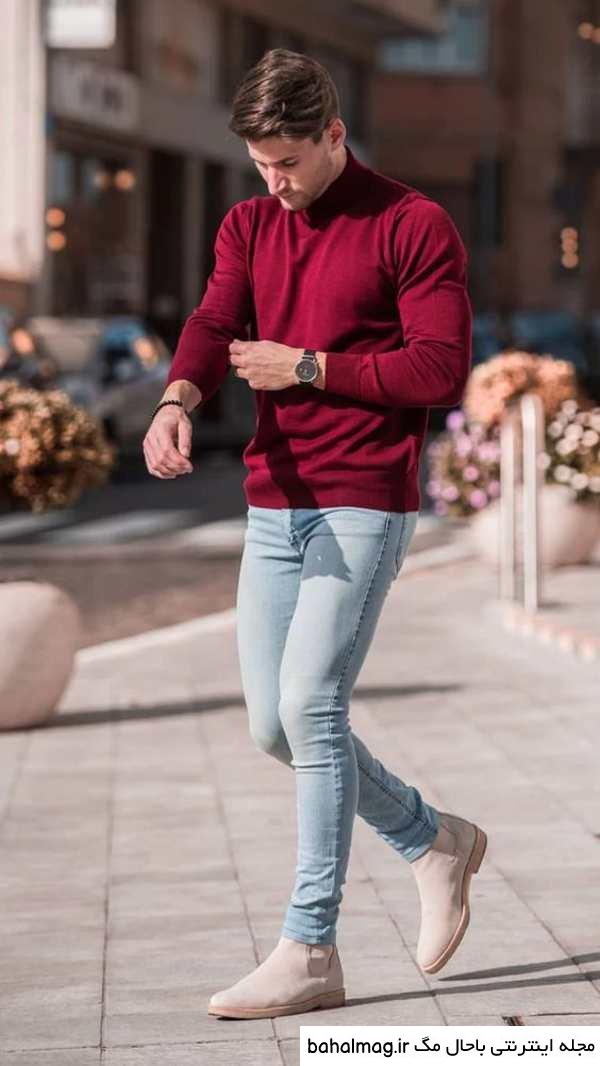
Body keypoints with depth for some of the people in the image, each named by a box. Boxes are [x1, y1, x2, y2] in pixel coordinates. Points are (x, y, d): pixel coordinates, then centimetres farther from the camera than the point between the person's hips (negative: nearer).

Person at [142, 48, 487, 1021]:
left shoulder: (413, 226, -5)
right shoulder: (248, 227, 13)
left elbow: (442, 370, -10)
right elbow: (213, 327, -2)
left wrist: (309, 367, -14)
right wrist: (177, 400, -24)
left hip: (365, 506, -7)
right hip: (273, 504, 7)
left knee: (309, 703, -15)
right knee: (274, 724, 7)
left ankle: (310, 952, -10)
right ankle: (433, 841, 29)